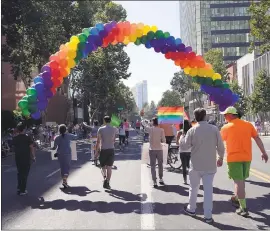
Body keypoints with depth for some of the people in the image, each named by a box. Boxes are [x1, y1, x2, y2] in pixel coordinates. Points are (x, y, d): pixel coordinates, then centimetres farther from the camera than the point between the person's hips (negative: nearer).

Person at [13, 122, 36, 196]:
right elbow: (31, 148, -12)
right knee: (25, 174, 5)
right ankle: (22, 191, 6)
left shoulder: (15, 138, -1)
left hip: (18, 158, 4)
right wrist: (33, 157, -3)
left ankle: (19, 188, 25)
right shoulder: (27, 137, -12)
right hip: (26, 159, -4)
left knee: (20, 173, 21)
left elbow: (14, 148, 7)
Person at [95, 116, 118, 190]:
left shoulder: (101, 129, -5)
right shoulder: (114, 129, 1)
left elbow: (98, 141, -6)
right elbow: (114, 140, 8)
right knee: (109, 167, 4)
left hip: (103, 150, -1)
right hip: (111, 149, 1)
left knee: (103, 166, 11)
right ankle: (107, 183, 1)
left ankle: (105, 177, -15)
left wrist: (96, 152, -1)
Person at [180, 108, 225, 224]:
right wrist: (221, 158, 14)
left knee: (194, 188, 17)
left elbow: (184, 146, -4)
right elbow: (220, 146, -3)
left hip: (196, 165, 0)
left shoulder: (192, 130, -9)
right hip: (210, 165, 1)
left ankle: (191, 209, 31)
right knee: (208, 189, 5)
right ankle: (208, 216, 6)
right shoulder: (214, 129, -6)